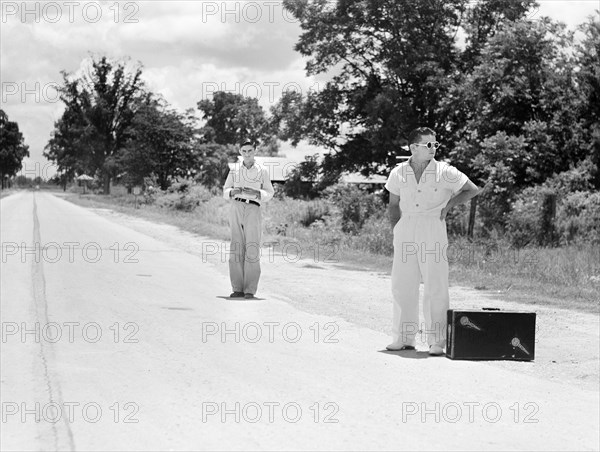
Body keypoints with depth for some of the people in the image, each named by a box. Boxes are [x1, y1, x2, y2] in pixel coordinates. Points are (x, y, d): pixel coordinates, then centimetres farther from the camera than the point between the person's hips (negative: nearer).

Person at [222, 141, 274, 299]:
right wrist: (233, 191, -9)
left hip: (253, 210, -2)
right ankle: (238, 289, 1)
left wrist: (255, 193, -10)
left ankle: (250, 290, -10)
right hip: (236, 208, 2)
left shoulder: (262, 171, 10)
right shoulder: (234, 170, 14)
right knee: (237, 249, -2)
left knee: (252, 250, -11)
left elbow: (269, 193, 10)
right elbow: (225, 192, 14)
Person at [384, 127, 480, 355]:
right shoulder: (399, 173, 3)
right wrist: (395, 228, 6)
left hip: (433, 228, -3)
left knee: (435, 287, -5)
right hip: (405, 229, 3)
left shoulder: (445, 172, -5)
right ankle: (403, 338, 16)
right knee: (402, 285, 5)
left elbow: (472, 190, 5)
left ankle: (437, 341, 0)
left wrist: (449, 204, 0)